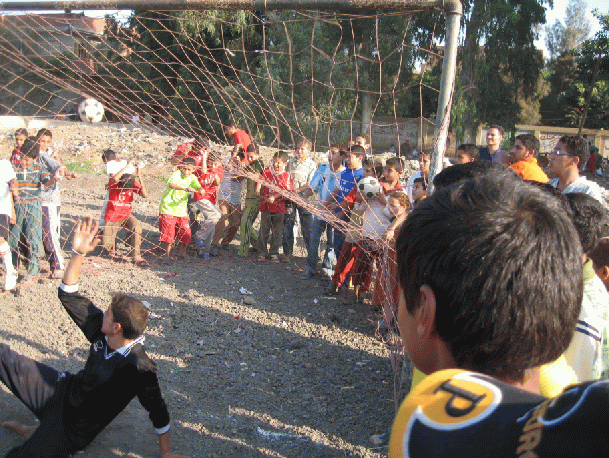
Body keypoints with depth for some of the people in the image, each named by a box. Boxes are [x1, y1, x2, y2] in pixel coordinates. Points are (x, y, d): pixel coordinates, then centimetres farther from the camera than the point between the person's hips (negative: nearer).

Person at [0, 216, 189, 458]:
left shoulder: (139, 369, -32)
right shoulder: (102, 332, -12)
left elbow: (158, 411, -22)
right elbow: (68, 295, -6)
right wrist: (78, 253, -18)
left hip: (71, 431, -6)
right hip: (64, 388, 6)